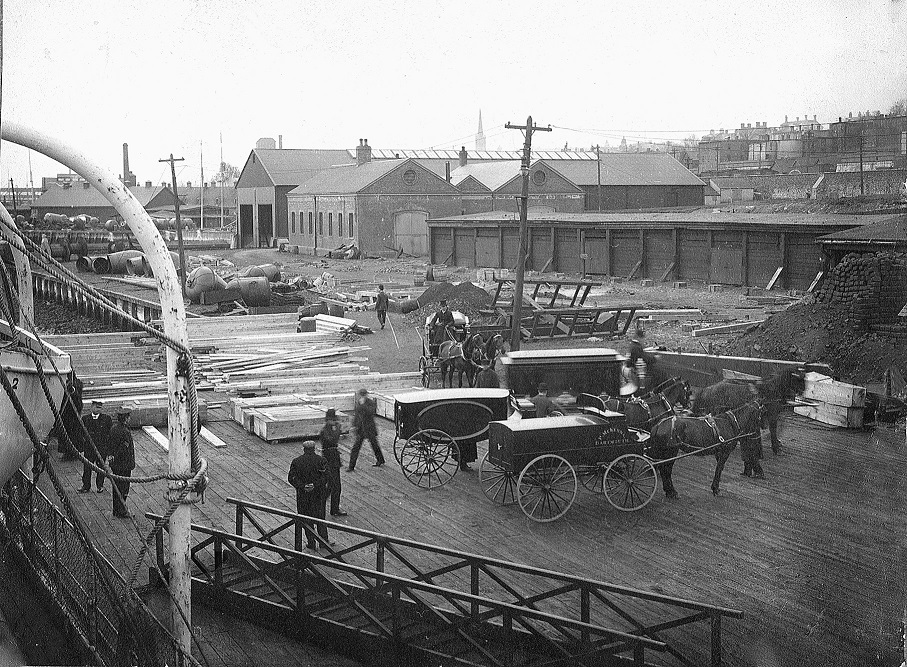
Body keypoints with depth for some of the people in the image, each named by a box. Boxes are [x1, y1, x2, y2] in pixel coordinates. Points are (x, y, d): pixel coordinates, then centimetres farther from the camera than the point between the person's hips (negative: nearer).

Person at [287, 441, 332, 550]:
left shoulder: (296, 461, -3)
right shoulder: (321, 460, -6)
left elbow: (291, 478, -10)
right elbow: (325, 477, -15)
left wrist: (303, 487, -16)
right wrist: (315, 486, -18)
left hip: (303, 495, 0)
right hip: (318, 494, 0)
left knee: (307, 520, 10)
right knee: (320, 517, 15)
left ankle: (311, 542, 13)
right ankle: (324, 540, 17)